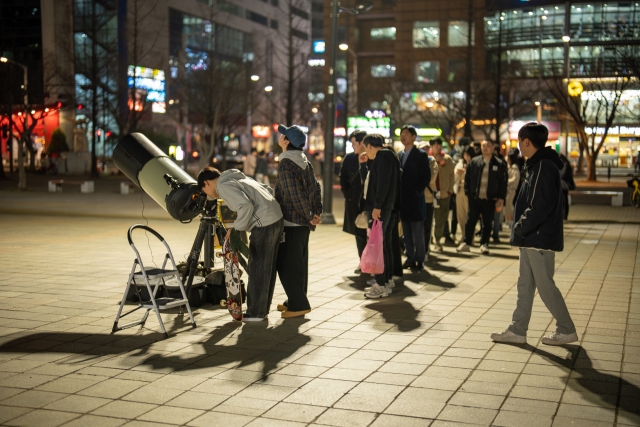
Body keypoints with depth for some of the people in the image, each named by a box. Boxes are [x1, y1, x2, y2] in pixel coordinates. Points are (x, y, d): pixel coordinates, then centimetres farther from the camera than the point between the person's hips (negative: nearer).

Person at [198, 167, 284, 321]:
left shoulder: (224, 186, -6)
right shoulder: (238, 178, 22)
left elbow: (246, 206, -21)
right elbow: (268, 190, 22)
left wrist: (236, 228, -10)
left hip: (264, 225, -9)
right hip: (277, 219, 9)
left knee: (257, 269, -1)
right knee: (267, 268, 14)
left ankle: (255, 313, 5)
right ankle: (263, 309, 22)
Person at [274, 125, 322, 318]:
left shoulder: (286, 164, -16)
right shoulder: (305, 162, 10)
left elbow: (295, 195, -20)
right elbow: (316, 188, 9)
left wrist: (309, 217, -14)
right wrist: (316, 212, 7)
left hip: (290, 222, -9)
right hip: (303, 222, 9)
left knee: (287, 264, -2)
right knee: (299, 262, 15)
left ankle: (298, 305, -2)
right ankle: (296, 301, 23)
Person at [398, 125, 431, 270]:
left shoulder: (421, 155, -3)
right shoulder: (399, 155, 14)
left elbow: (426, 177, -8)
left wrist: (417, 192, -14)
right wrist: (397, 193, 2)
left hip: (415, 198, -6)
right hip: (402, 198, 6)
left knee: (418, 232, -1)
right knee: (406, 232, 8)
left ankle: (419, 260, 4)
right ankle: (410, 258, 14)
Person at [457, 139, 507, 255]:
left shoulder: (499, 164, -1)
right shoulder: (474, 162, 4)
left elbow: (503, 182, 0)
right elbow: (467, 178, 7)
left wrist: (501, 198, -5)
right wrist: (468, 193, 0)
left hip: (490, 199, -1)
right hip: (475, 198, 1)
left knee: (487, 223, 6)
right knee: (471, 221, 7)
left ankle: (484, 244, 16)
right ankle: (466, 243, 15)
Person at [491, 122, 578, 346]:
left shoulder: (544, 167, -17)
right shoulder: (536, 165, 14)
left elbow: (542, 206, -24)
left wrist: (521, 229, -18)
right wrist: (521, 229, 11)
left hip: (540, 238, -10)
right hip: (532, 237, 10)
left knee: (545, 285, -2)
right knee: (525, 284, 12)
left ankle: (566, 330, 9)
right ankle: (517, 330, 17)